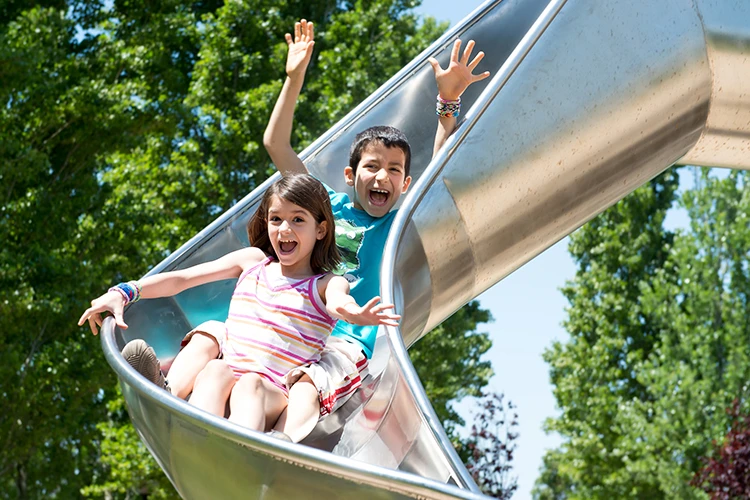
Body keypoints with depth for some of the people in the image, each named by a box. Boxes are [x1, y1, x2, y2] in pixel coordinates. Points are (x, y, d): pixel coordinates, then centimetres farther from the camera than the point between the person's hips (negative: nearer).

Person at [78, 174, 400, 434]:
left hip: (272, 397, -3)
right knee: (216, 369, -32)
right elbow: (182, 279, 14)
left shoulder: (326, 284, 10)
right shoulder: (252, 261, 21)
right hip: (219, 388, 3)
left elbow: (340, 303, -16)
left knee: (250, 383, -37)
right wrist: (124, 292, -1)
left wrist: (355, 314, -43)